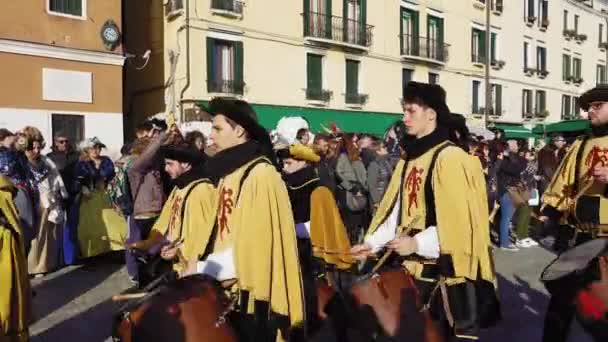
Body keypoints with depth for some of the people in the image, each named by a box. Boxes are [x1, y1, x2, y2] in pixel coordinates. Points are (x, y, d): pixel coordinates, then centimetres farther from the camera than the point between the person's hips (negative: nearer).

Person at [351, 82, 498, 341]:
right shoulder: (410, 158, 10)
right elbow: (397, 210, 13)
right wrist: (372, 242, 5)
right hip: (414, 265, 7)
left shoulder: (450, 158, -14)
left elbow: (459, 219, -19)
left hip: (445, 266, -7)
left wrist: (417, 243, -21)